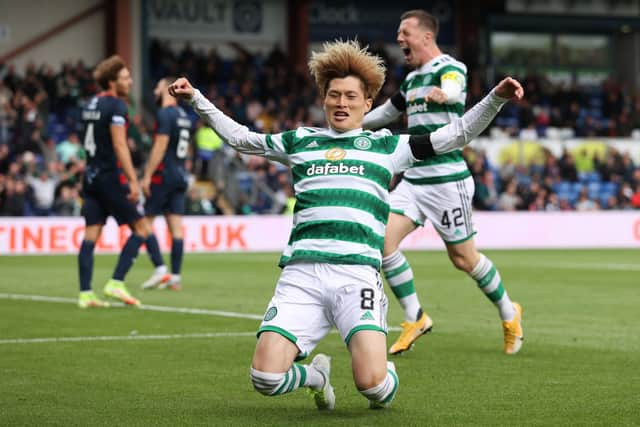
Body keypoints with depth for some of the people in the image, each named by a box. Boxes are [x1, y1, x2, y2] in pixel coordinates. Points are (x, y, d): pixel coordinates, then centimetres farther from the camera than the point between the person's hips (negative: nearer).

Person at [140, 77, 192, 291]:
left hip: (164, 175, -8)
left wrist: (147, 175, -16)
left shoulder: (165, 114, -11)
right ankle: (175, 277, 1)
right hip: (181, 176, 8)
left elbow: (160, 146, -17)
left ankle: (160, 269, -11)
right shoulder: (184, 116, 16)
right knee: (175, 227, 4)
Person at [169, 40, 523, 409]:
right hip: (300, 272, 2)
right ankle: (316, 374, 20)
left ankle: (385, 386, 20)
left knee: (371, 383, -20)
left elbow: (457, 134, 16)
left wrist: (496, 98, 4)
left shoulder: (386, 145, 17)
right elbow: (238, 136, 32)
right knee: (265, 379, -15)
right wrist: (195, 98, 24)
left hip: (357, 272, -2)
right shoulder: (300, 141, 22)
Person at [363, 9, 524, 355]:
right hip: (413, 180, 7)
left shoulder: (449, 67, -11)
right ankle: (415, 319, 4)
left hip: (446, 180, -7)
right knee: (383, 241, -9)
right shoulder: (412, 79, 15)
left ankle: (509, 314, 24)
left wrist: (442, 94, -60)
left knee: (462, 257, 1)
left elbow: (452, 87, -36)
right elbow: (389, 110, 34)